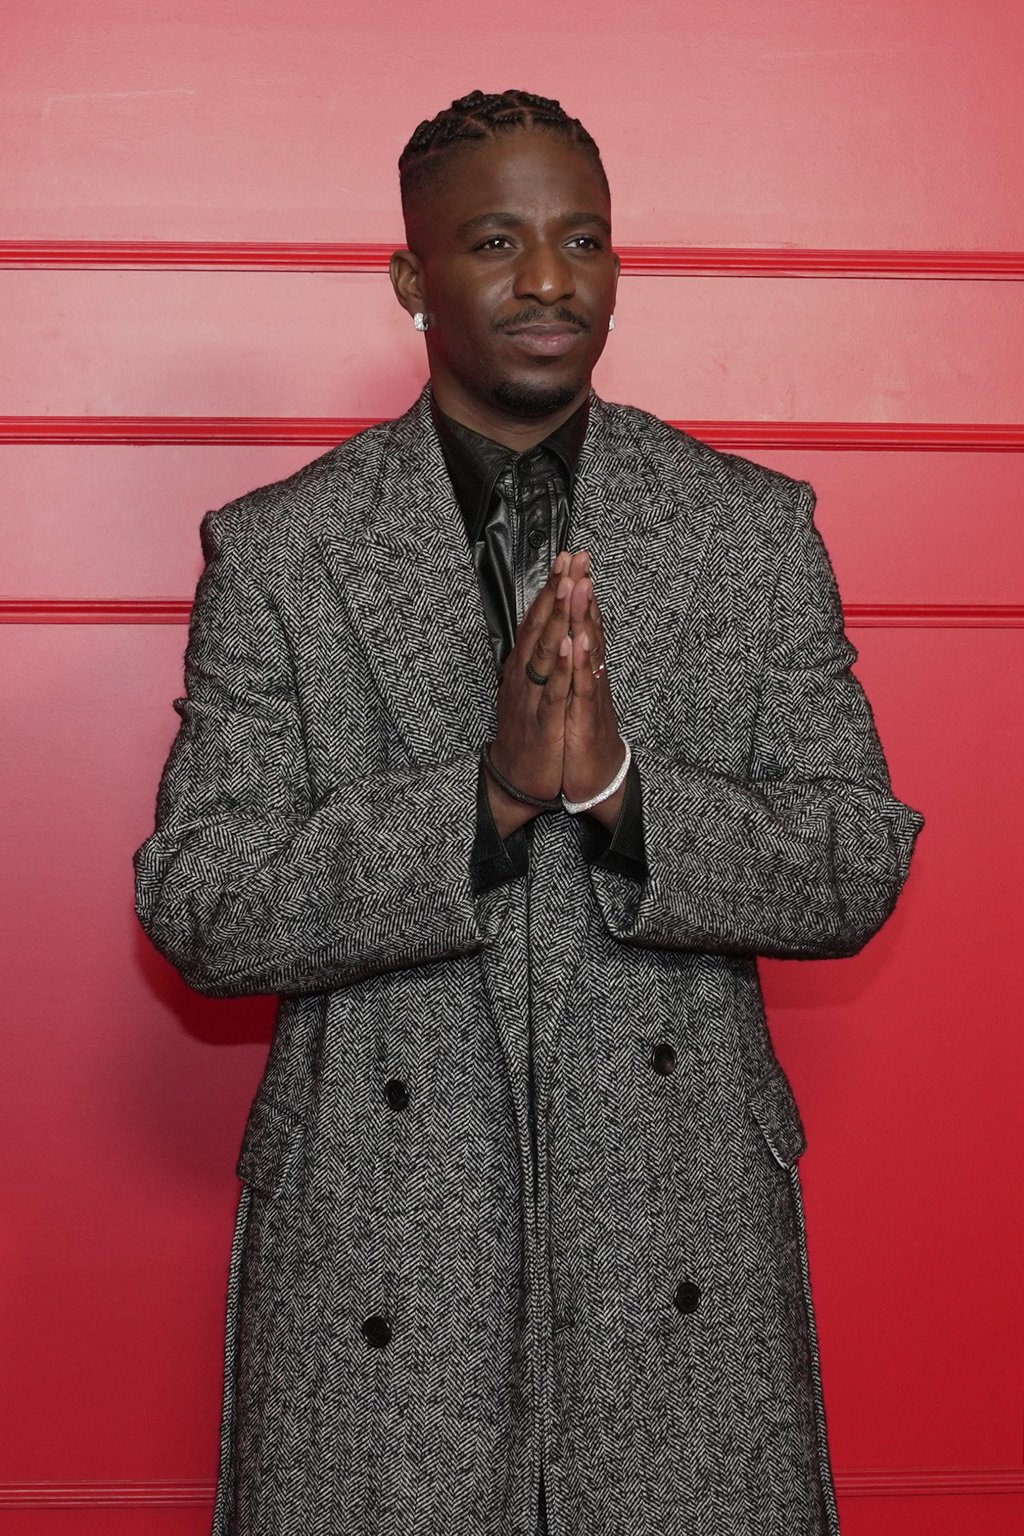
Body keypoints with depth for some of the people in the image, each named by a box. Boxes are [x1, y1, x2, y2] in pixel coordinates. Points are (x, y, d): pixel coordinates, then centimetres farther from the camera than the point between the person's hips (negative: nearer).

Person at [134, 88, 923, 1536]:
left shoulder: (757, 529, 2)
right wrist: (485, 795, -21)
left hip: (685, 1243, 1)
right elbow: (194, 907, -7)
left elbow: (861, 869, -2)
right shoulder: (274, 549, -1)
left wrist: (621, 784, -19)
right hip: (375, 1252, 0)